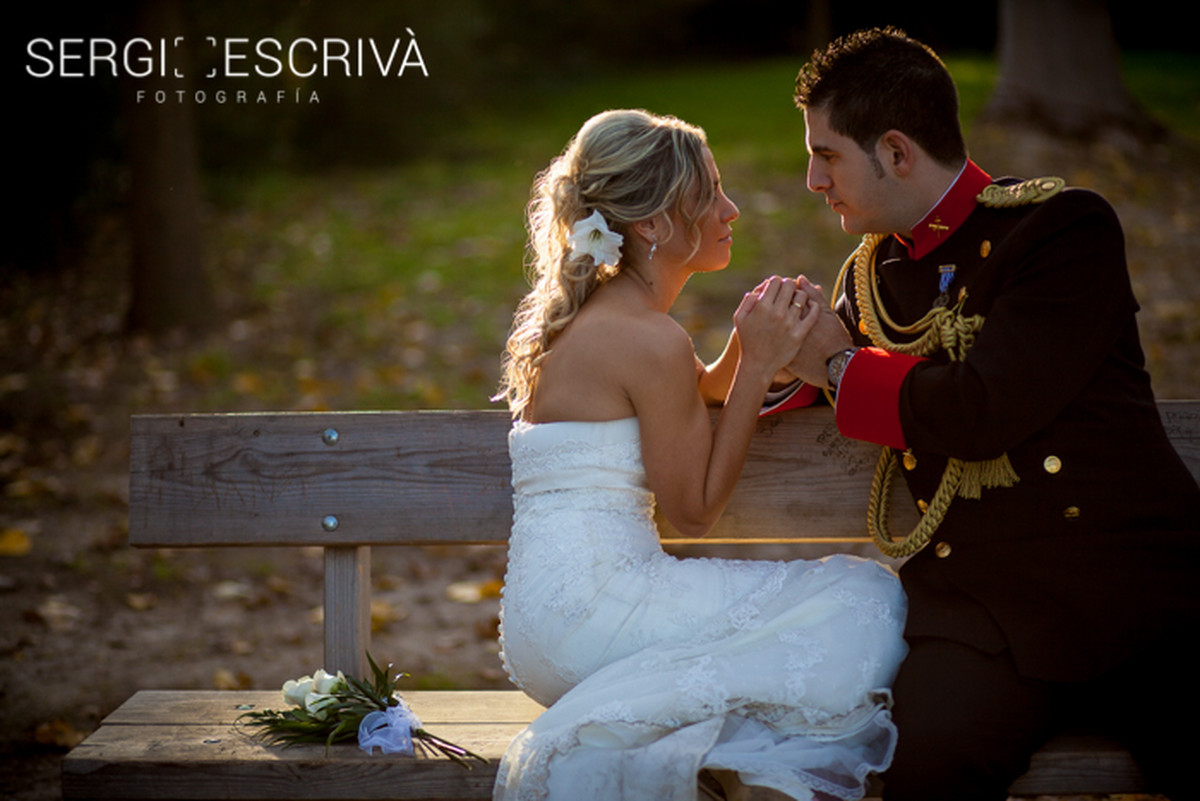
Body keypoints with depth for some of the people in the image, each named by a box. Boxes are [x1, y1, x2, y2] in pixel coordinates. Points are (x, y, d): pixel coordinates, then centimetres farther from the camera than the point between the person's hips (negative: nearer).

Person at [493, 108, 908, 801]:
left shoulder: (592, 318, 15)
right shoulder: (651, 341, -13)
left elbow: (705, 390, 33)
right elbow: (696, 509, -7)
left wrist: (749, 348, 11)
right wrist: (760, 367, -6)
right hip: (593, 606, -10)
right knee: (862, 599, -9)